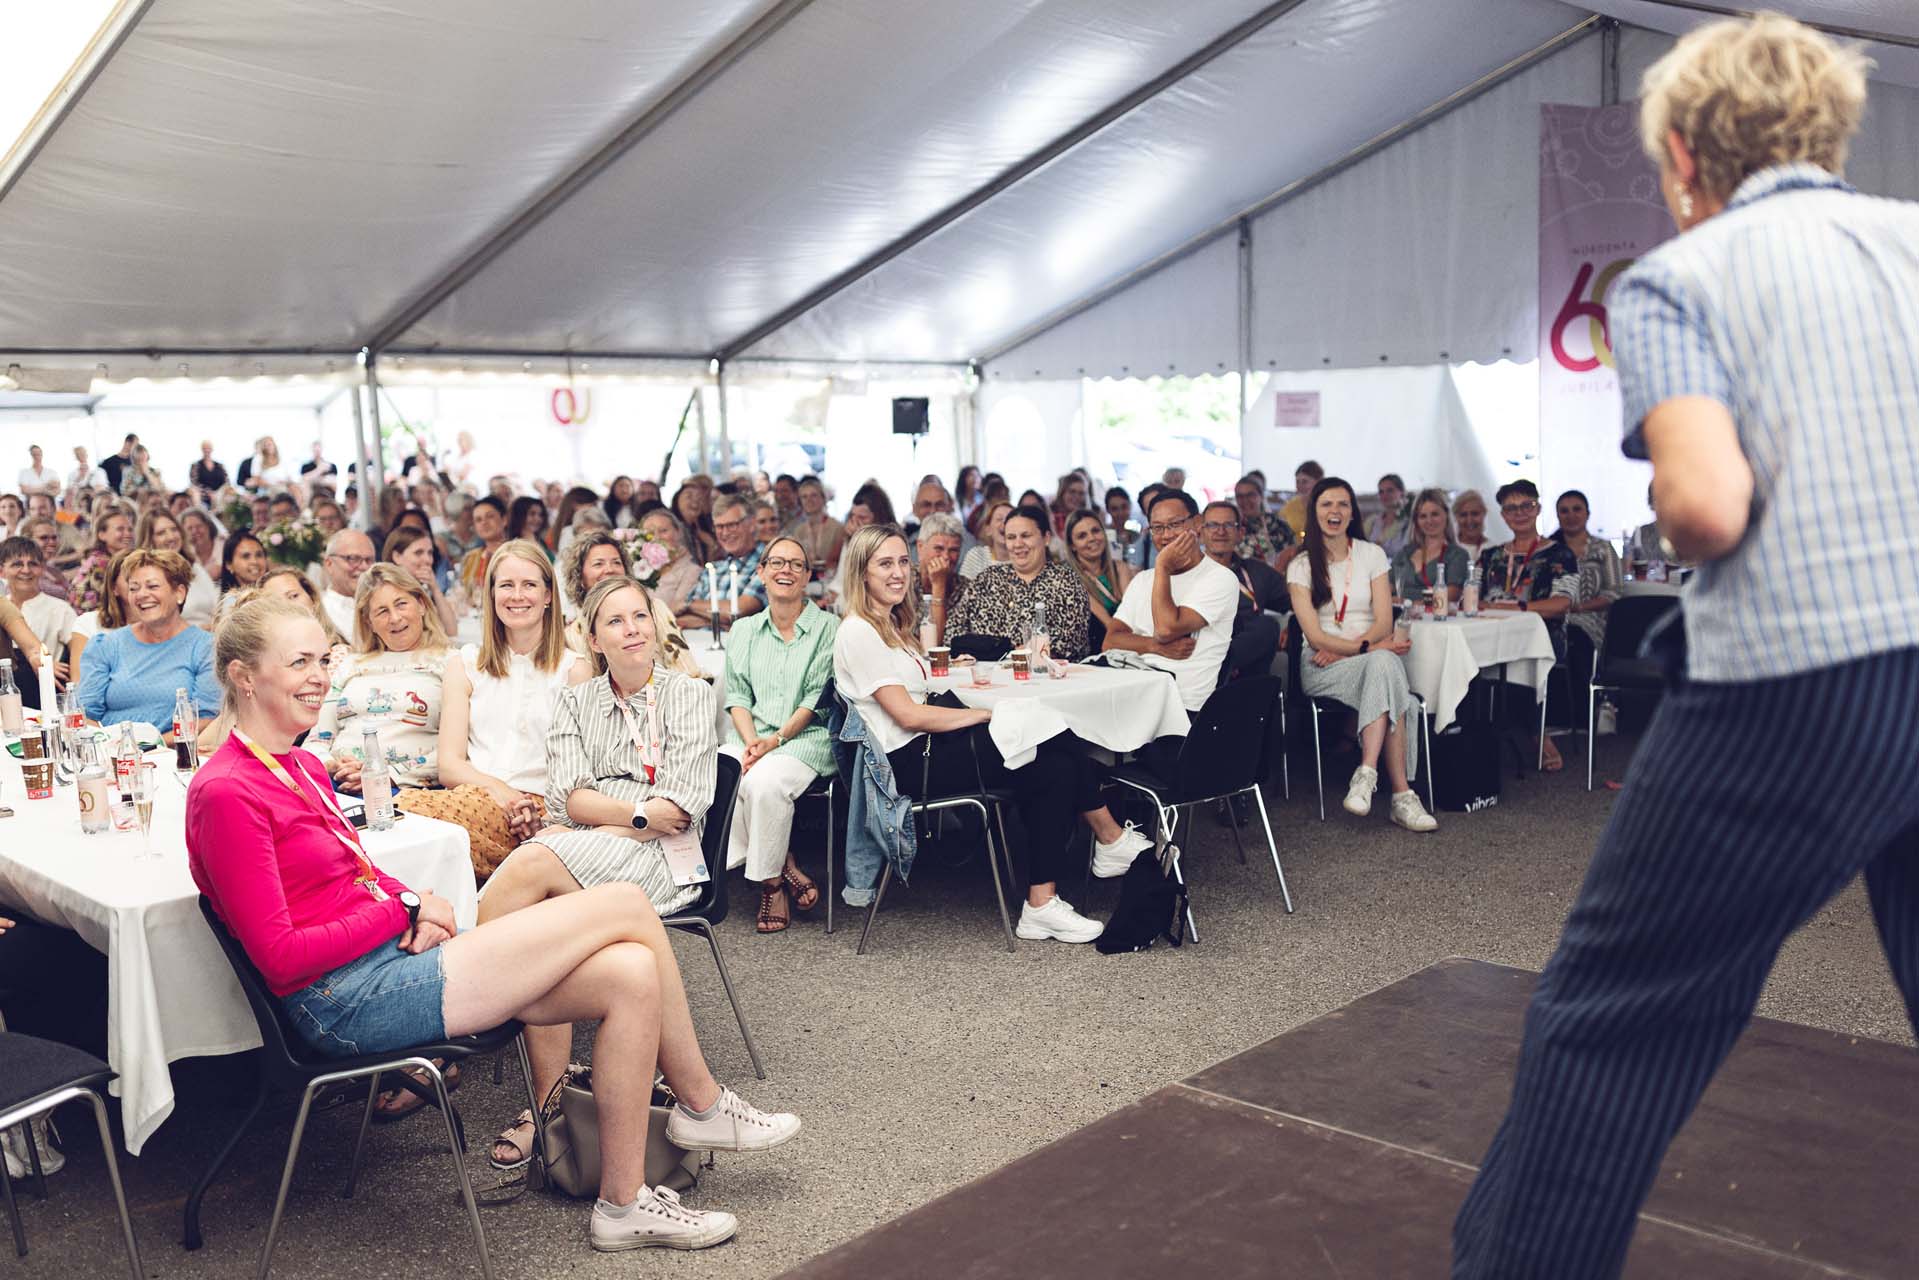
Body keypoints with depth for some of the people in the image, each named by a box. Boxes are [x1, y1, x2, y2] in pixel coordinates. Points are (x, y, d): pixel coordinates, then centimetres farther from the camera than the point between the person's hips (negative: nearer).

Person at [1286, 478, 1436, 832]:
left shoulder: (1372, 555, 11)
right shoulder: (1301, 566, 6)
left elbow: (1384, 623, 2)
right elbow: (1314, 636, -5)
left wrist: (1344, 650, -15)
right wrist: (1368, 648, -18)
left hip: (1375, 656, 2)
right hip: (1320, 668, -2)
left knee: (1384, 664, -36)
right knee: (1384, 664, -35)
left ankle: (1368, 772, -42)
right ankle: (1402, 794, -40)